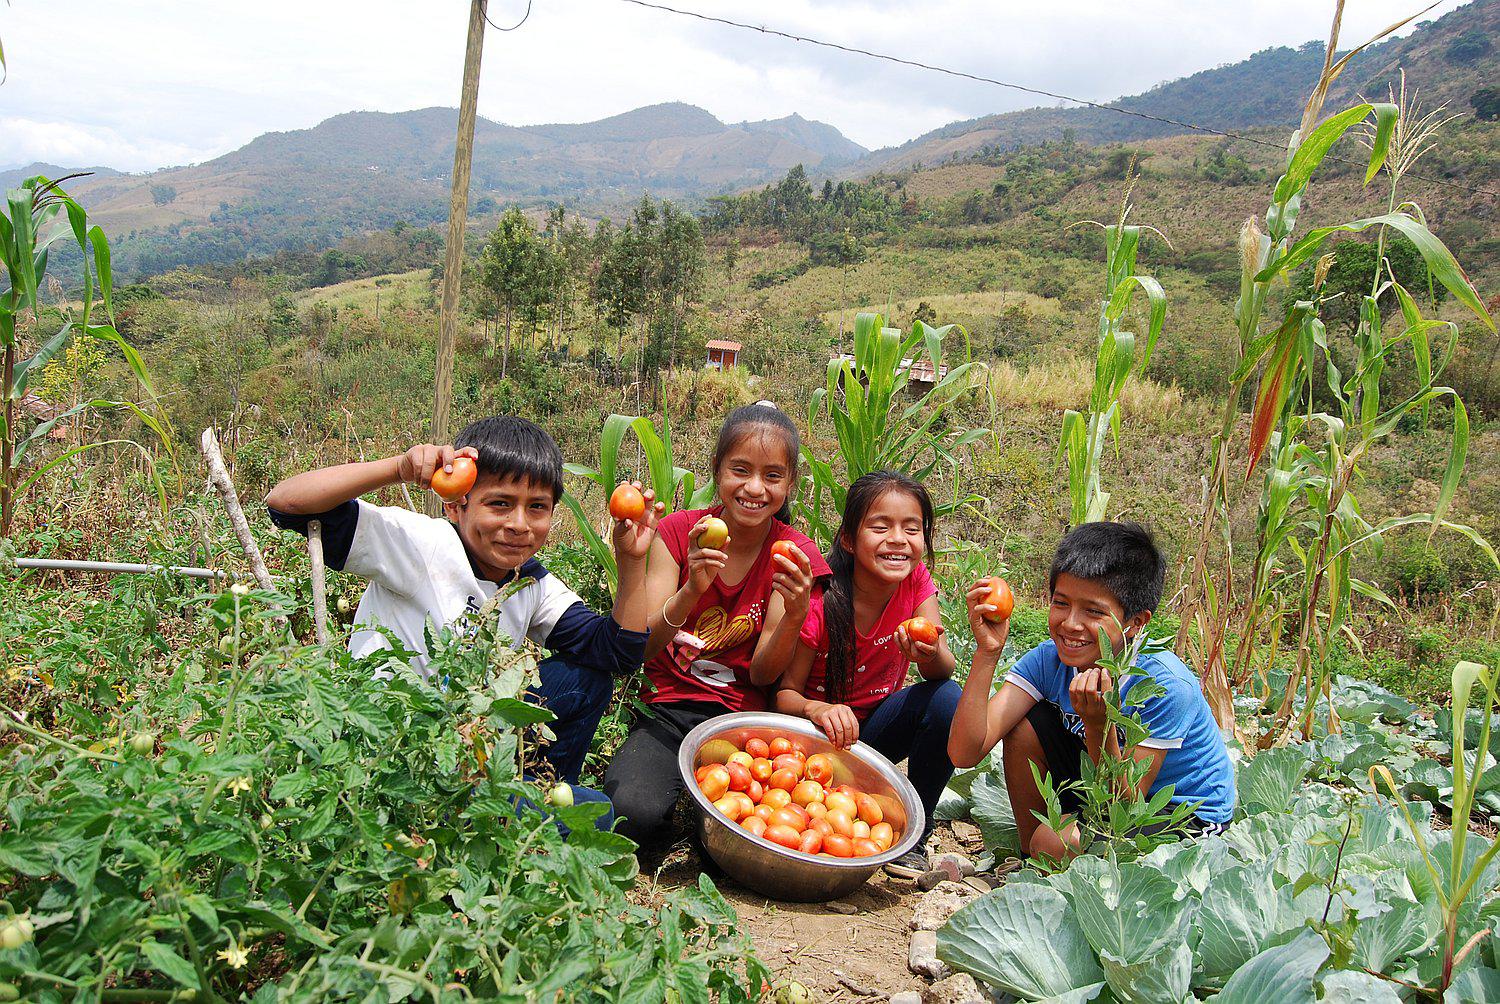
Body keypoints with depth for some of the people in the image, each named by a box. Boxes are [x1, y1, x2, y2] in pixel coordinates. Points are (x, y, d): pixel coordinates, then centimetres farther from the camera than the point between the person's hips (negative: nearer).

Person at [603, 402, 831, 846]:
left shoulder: (796, 556, -3)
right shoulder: (679, 531, -3)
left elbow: (762, 674, -6)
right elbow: (640, 647, -10)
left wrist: (795, 616, -26)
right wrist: (691, 590, -28)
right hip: (666, 706, 0)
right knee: (634, 813, -30)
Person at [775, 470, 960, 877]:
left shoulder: (916, 581, -10)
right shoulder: (819, 602, -21)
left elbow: (943, 670, -20)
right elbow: (784, 693, -17)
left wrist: (931, 653, -44)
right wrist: (816, 709, -40)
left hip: (874, 727, 4)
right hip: (821, 734, -4)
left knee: (947, 699, -26)